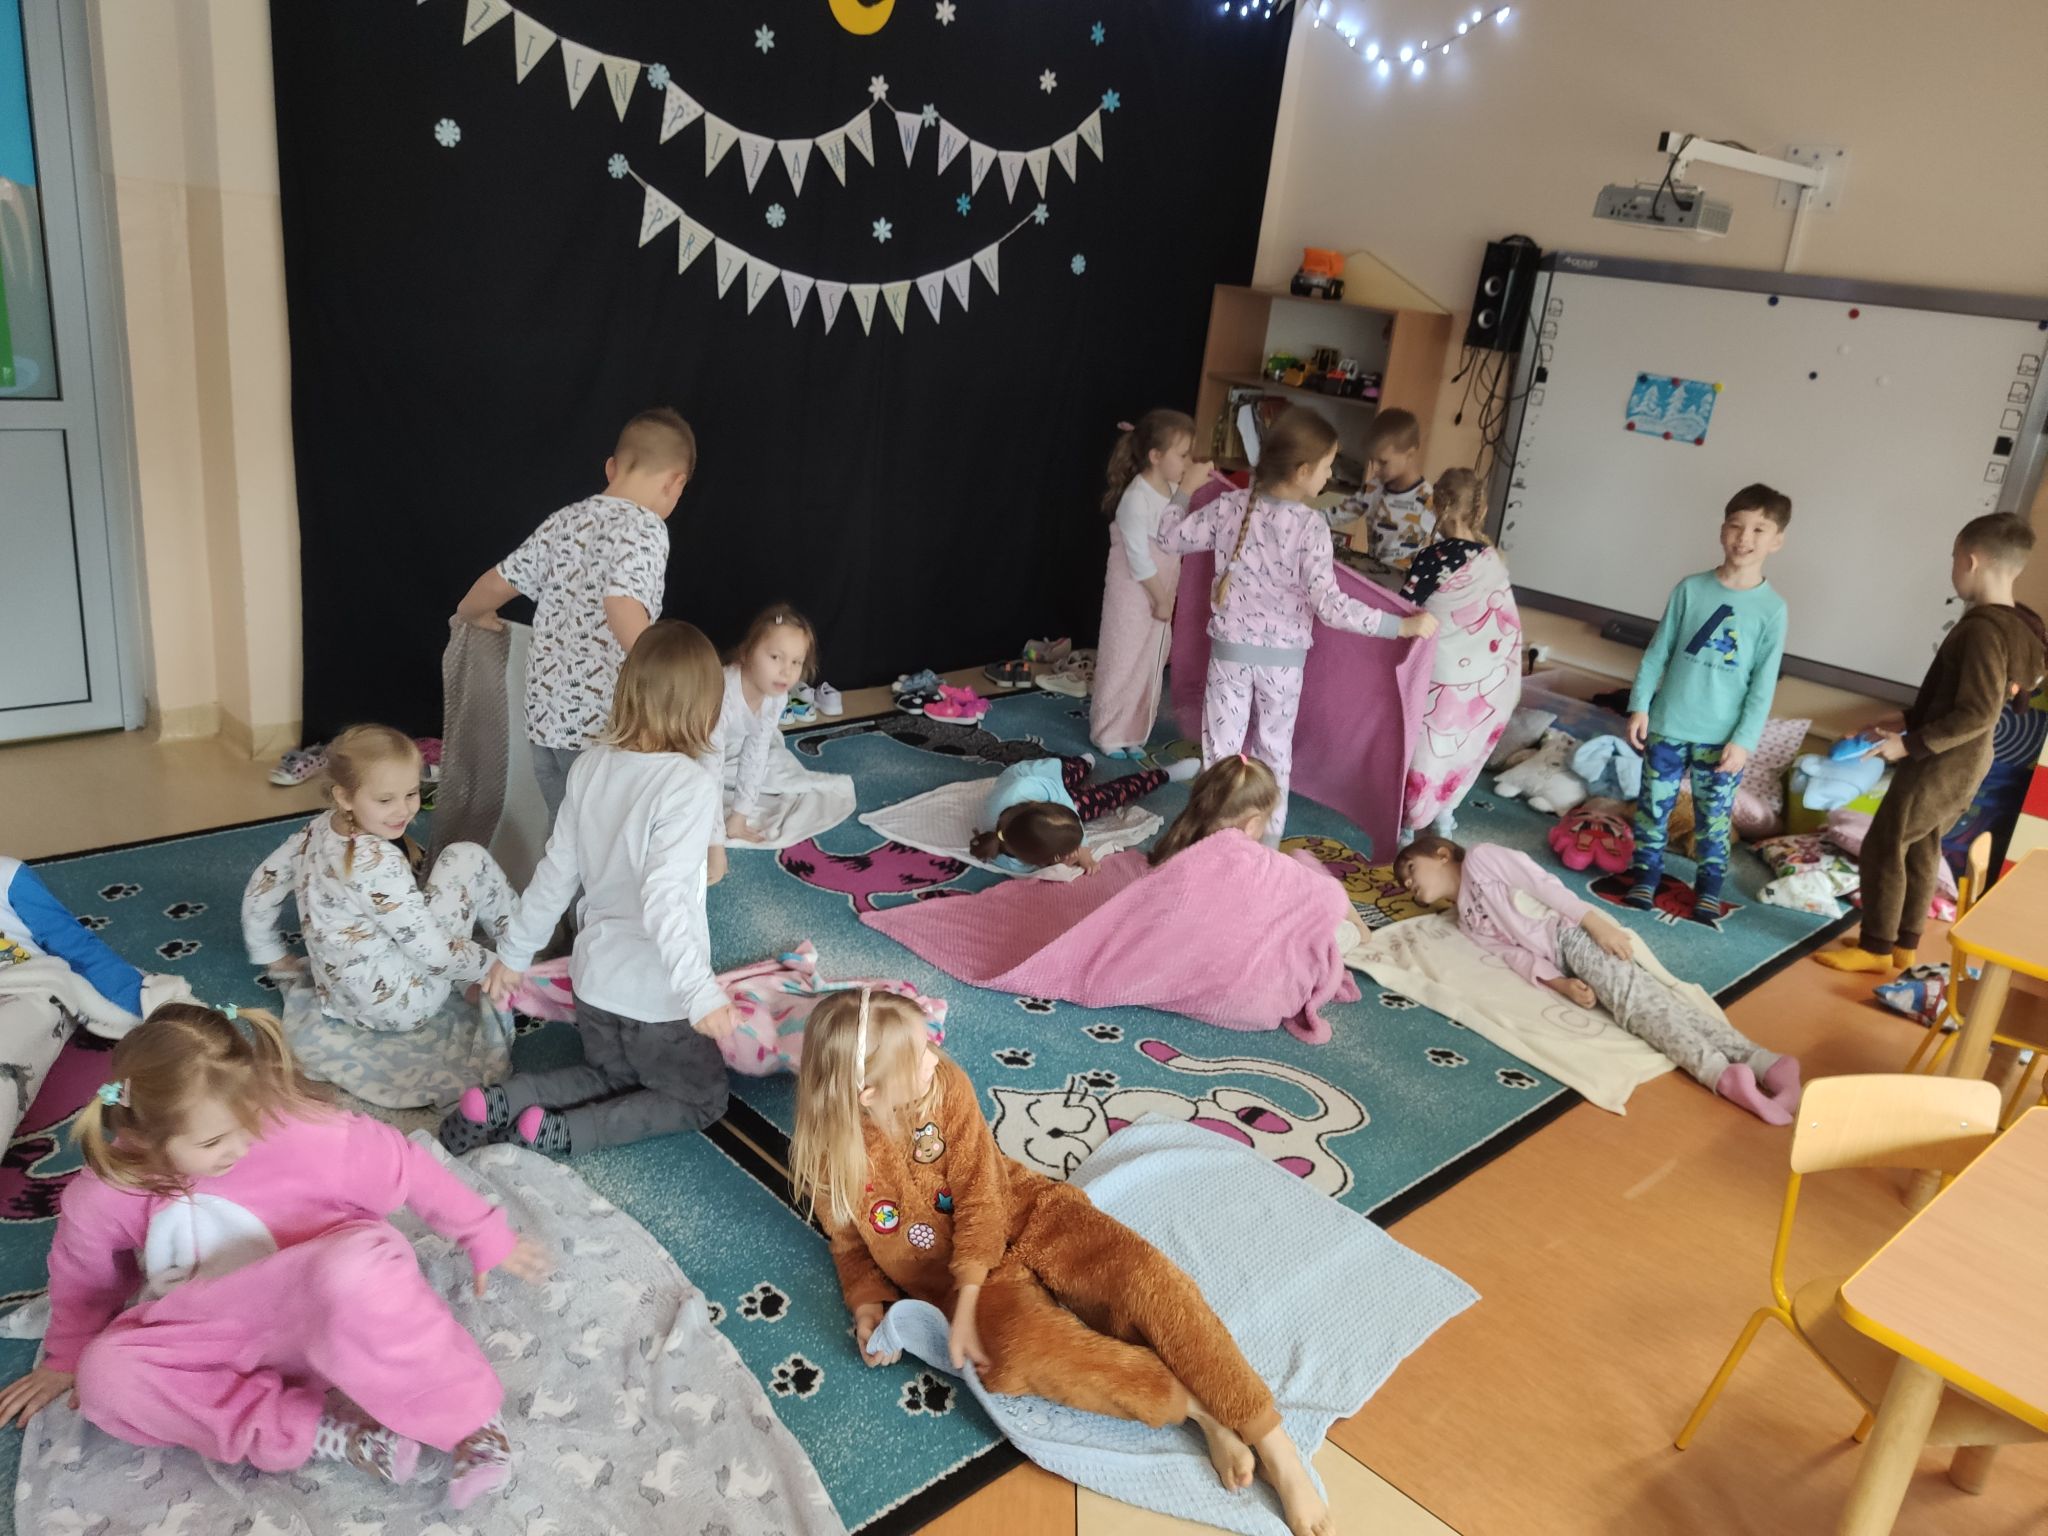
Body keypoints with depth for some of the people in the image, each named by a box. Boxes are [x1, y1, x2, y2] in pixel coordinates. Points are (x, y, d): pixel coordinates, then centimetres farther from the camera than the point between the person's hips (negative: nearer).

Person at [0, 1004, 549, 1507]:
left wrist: (486, 1237, -2)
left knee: (353, 1269, -40)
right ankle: (317, 1431, -24)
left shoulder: (299, 1130, -21)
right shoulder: (105, 1195, -10)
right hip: (225, 1340, 5)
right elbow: (84, 1279, 13)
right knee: (105, 1374, -23)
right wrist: (66, 1358, 22)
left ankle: (471, 1420, -23)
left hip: (325, 1325, -5)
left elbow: (406, 1168, -9)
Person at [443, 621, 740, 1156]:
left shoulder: (591, 766, -4)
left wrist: (514, 953, 15)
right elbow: (662, 899, -32)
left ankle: (497, 1102, 7)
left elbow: (555, 874, 3)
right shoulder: (691, 784, -23)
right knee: (702, 1098, 18)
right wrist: (700, 991, -35)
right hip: (658, 996, -6)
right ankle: (561, 1133, -3)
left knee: (608, 1075, 32)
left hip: (594, 977, 6)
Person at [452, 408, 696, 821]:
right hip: (602, 725, -7)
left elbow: (496, 584, 19)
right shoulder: (645, 527, -11)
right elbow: (623, 609, -26)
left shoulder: (563, 521, 11)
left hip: (545, 716, 7)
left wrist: (472, 615, 40)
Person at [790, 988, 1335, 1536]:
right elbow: (852, 1246, 9)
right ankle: (1197, 1408, -21)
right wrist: (867, 1305, -11)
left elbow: (979, 1201, -11)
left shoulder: (946, 1087, -10)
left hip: (1024, 1218, 1)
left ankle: (1279, 1455, -23)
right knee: (1024, 1353, -36)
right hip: (966, 1279, -1)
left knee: (1144, 1275, -28)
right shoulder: (830, 1161, -10)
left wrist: (964, 1309, -20)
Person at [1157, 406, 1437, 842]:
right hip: (1283, 658, -2)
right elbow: (1329, 605, -24)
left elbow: (1171, 539, 5)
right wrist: (1403, 625, -21)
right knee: (1275, 753, 17)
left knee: (1221, 750, 10)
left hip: (1231, 649, 2)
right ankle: (1267, 847, 28)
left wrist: (1186, 489, 19)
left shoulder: (1230, 507, -8)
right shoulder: (1311, 526, -19)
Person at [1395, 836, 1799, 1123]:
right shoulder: (1467, 921, 24)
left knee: (1629, 994, -26)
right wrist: (1561, 984, -9)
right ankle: (1723, 1074, -37)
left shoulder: (1479, 858, 10)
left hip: (1573, 930, -5)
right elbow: (1515, 953, 9)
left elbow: (1541, 882, -1)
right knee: (1644, 997, -16)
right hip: (1558, 958, 5)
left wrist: (1595, 920, -14)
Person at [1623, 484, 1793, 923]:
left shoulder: (1772, 608, -6)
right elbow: (1657, 653, 2)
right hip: (1669, 725, 1)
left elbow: (1763, 685, -6)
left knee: (1714, 819, 9)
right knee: (1653, 806, 10)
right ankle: (1646, 874, 26)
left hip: (1723, 737, -1)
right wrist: (1639, 706, -2)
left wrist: (1744, 739, -10)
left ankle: (1709, 887, 23)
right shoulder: (1691, 589, -3)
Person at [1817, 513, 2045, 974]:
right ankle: (1903, 945, 28)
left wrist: (1909, 744, -21)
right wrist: (1909, 721, 13)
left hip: (1941, 764, -9)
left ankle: (1877, 949, 12)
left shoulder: (1983, 629, -25)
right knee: (1921, 848, 18)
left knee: (1883, 847, 1)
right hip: (1962, 763, 9)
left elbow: (1977, 714, -27)